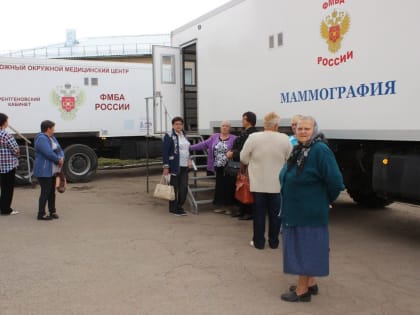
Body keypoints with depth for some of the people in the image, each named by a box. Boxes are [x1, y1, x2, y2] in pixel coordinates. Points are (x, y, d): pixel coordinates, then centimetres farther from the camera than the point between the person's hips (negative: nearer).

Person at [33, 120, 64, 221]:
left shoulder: (52, 138, 14)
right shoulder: (41, 139, -17)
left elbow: (59, 149, 14)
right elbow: (49, 153, -26)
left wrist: (62, 158, -6)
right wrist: (59, 160, -13)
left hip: (53, 171, 9)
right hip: (44, 171, -9)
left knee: (52, 191, 14)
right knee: (45, 192, -5)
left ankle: (52, 211, 24)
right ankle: (41, 214, 3)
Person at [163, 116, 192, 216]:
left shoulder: (184, 135, 13)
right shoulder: (169, 136, -8)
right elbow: (165, 152, -11)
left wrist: (189, 160, 12)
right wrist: (166, 167, -16)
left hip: (184, 166, 6)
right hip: (174, 166, -6)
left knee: (184, 187, 5)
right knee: (174, 188, 2)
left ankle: (179, 206, 20)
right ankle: (173, 208, 15)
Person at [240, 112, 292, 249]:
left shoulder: (253, 137, -11)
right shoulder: (284, 139, -7)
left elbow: (244, 158, -2)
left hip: (258, 182, -1)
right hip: (277, 183, 1)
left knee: (259, 212, 8)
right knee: (275, 213, 11)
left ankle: (258, 242, 15)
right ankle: (273, 241, 20)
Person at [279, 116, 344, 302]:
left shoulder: (320, 150, -19)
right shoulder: (298, 149, 8)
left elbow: (335, 181, -22)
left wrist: (326, 201, -8)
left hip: (309, 211, -9)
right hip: (295, 209, 9)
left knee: (305, 248, 0)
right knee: (301, 247, 18)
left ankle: (302, 290, 12)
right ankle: (310, 283, 32)